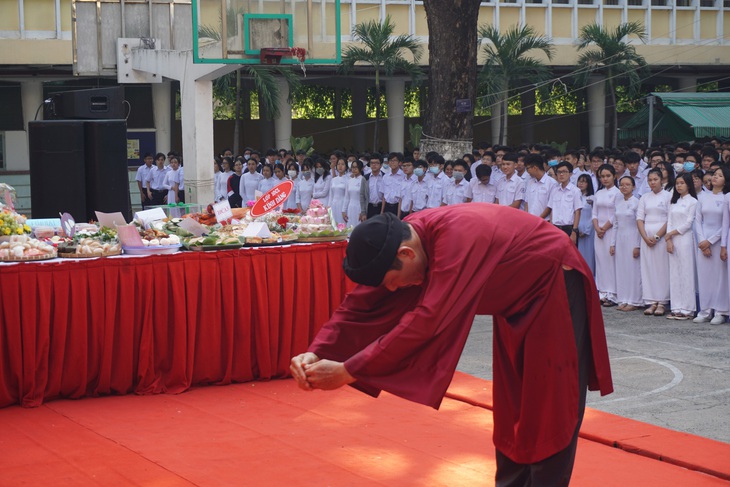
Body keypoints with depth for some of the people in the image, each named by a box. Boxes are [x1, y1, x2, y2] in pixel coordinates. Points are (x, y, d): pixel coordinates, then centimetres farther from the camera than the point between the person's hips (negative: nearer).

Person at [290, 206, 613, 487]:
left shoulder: (457, 238, -40)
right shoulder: (403, 237, -14)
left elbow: (426, 320, -43)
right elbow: (359, 303, -12)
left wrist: (348, 370, -41)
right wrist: (316, 353, -27)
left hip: (555, 287, -8)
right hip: (517, 298, 8)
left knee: (551, 408, -3)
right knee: (512, 404, 14)